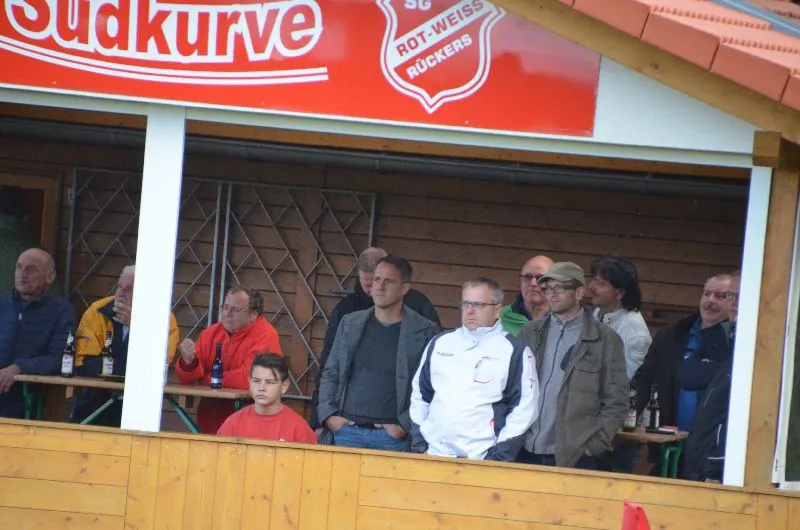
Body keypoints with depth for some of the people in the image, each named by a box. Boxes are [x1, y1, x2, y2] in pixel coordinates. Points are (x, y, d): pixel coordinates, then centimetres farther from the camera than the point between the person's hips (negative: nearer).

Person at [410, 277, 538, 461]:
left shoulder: (515, 351, -1)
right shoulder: (440, 343, 14)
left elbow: (524, 408, -4)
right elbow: (421, 394, 21)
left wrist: (499, 457, -8)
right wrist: (419, 443, 12)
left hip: (481, 460, -4)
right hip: (432, 454, 4)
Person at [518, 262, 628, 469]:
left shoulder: (605, 340, 2)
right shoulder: (530, 333, 12)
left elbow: (616, 403, 0)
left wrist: (594, 446, -7)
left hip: (575, 457, -3)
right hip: (527, 452, 3)